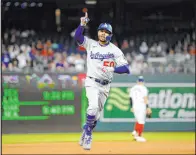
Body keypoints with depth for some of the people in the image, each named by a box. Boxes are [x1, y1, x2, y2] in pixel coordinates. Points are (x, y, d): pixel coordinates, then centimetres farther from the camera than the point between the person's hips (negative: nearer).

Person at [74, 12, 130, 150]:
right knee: (94, 106, -26)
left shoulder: (115, 50, -2)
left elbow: (126, 68, -8)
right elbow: (77, 36, -13)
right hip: (92, 82, -2)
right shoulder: (90, 44, 1)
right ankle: (88, 133, -9)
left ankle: (86, 136, 29)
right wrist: (82, 24, -30)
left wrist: (113, 69, -26)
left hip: (105, 86, 2)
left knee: (97, 113, 10)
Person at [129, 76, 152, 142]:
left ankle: (135, 131, 4)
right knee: (141, 121, -1)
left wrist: (131, 107, 20)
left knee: (138, 120, 21)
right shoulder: (143, 88, -7)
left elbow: (131, 98, 12)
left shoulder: (133, 88, 9)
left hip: (134, 107, 6)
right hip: (141, 106, -5)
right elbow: (145, 98, -13)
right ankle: (139, 136, -2)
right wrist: (147, 107, -12)